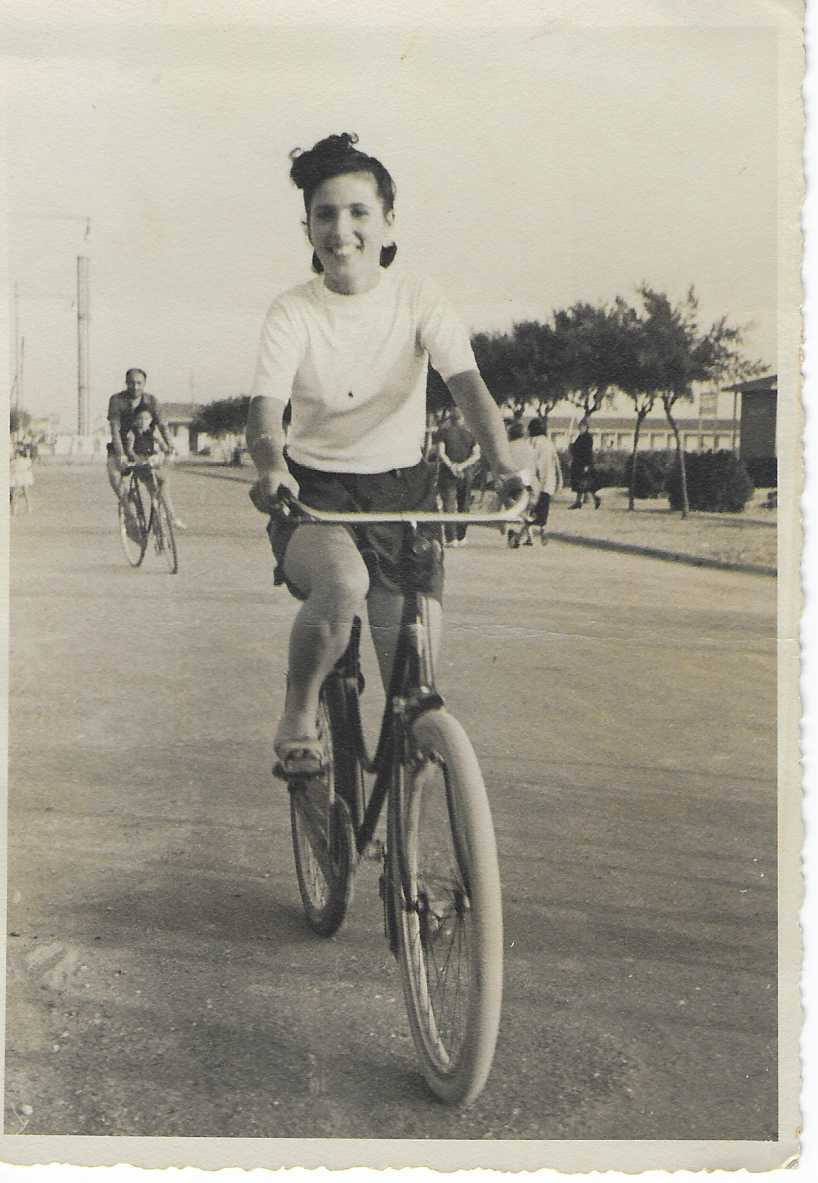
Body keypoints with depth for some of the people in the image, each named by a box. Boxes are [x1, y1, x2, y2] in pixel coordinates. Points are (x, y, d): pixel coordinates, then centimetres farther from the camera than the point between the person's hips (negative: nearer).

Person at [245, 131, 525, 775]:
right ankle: (299, 718, -12)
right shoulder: (292, 312, -9)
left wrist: (503, 464, -37)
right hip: (315, 491, -2)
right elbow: (265, 408, -22)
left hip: (402, 487, 2)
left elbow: (468, 383, -18)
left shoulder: (418, 297, -5)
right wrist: (272, 467, -46)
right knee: (343, 583, -38)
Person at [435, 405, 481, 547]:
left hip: (448, 473, -3)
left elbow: (441, 453, -12)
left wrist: (451, 466, -12)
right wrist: (463, 465, -11)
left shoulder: (444, 432, -2)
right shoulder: (470, 433, 5)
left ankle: (451, 538, -9)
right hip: (467, 474, 3)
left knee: (449, 505, -1)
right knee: (463, 506, 13)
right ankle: (461, 538, 15)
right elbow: (476, 454, -4)